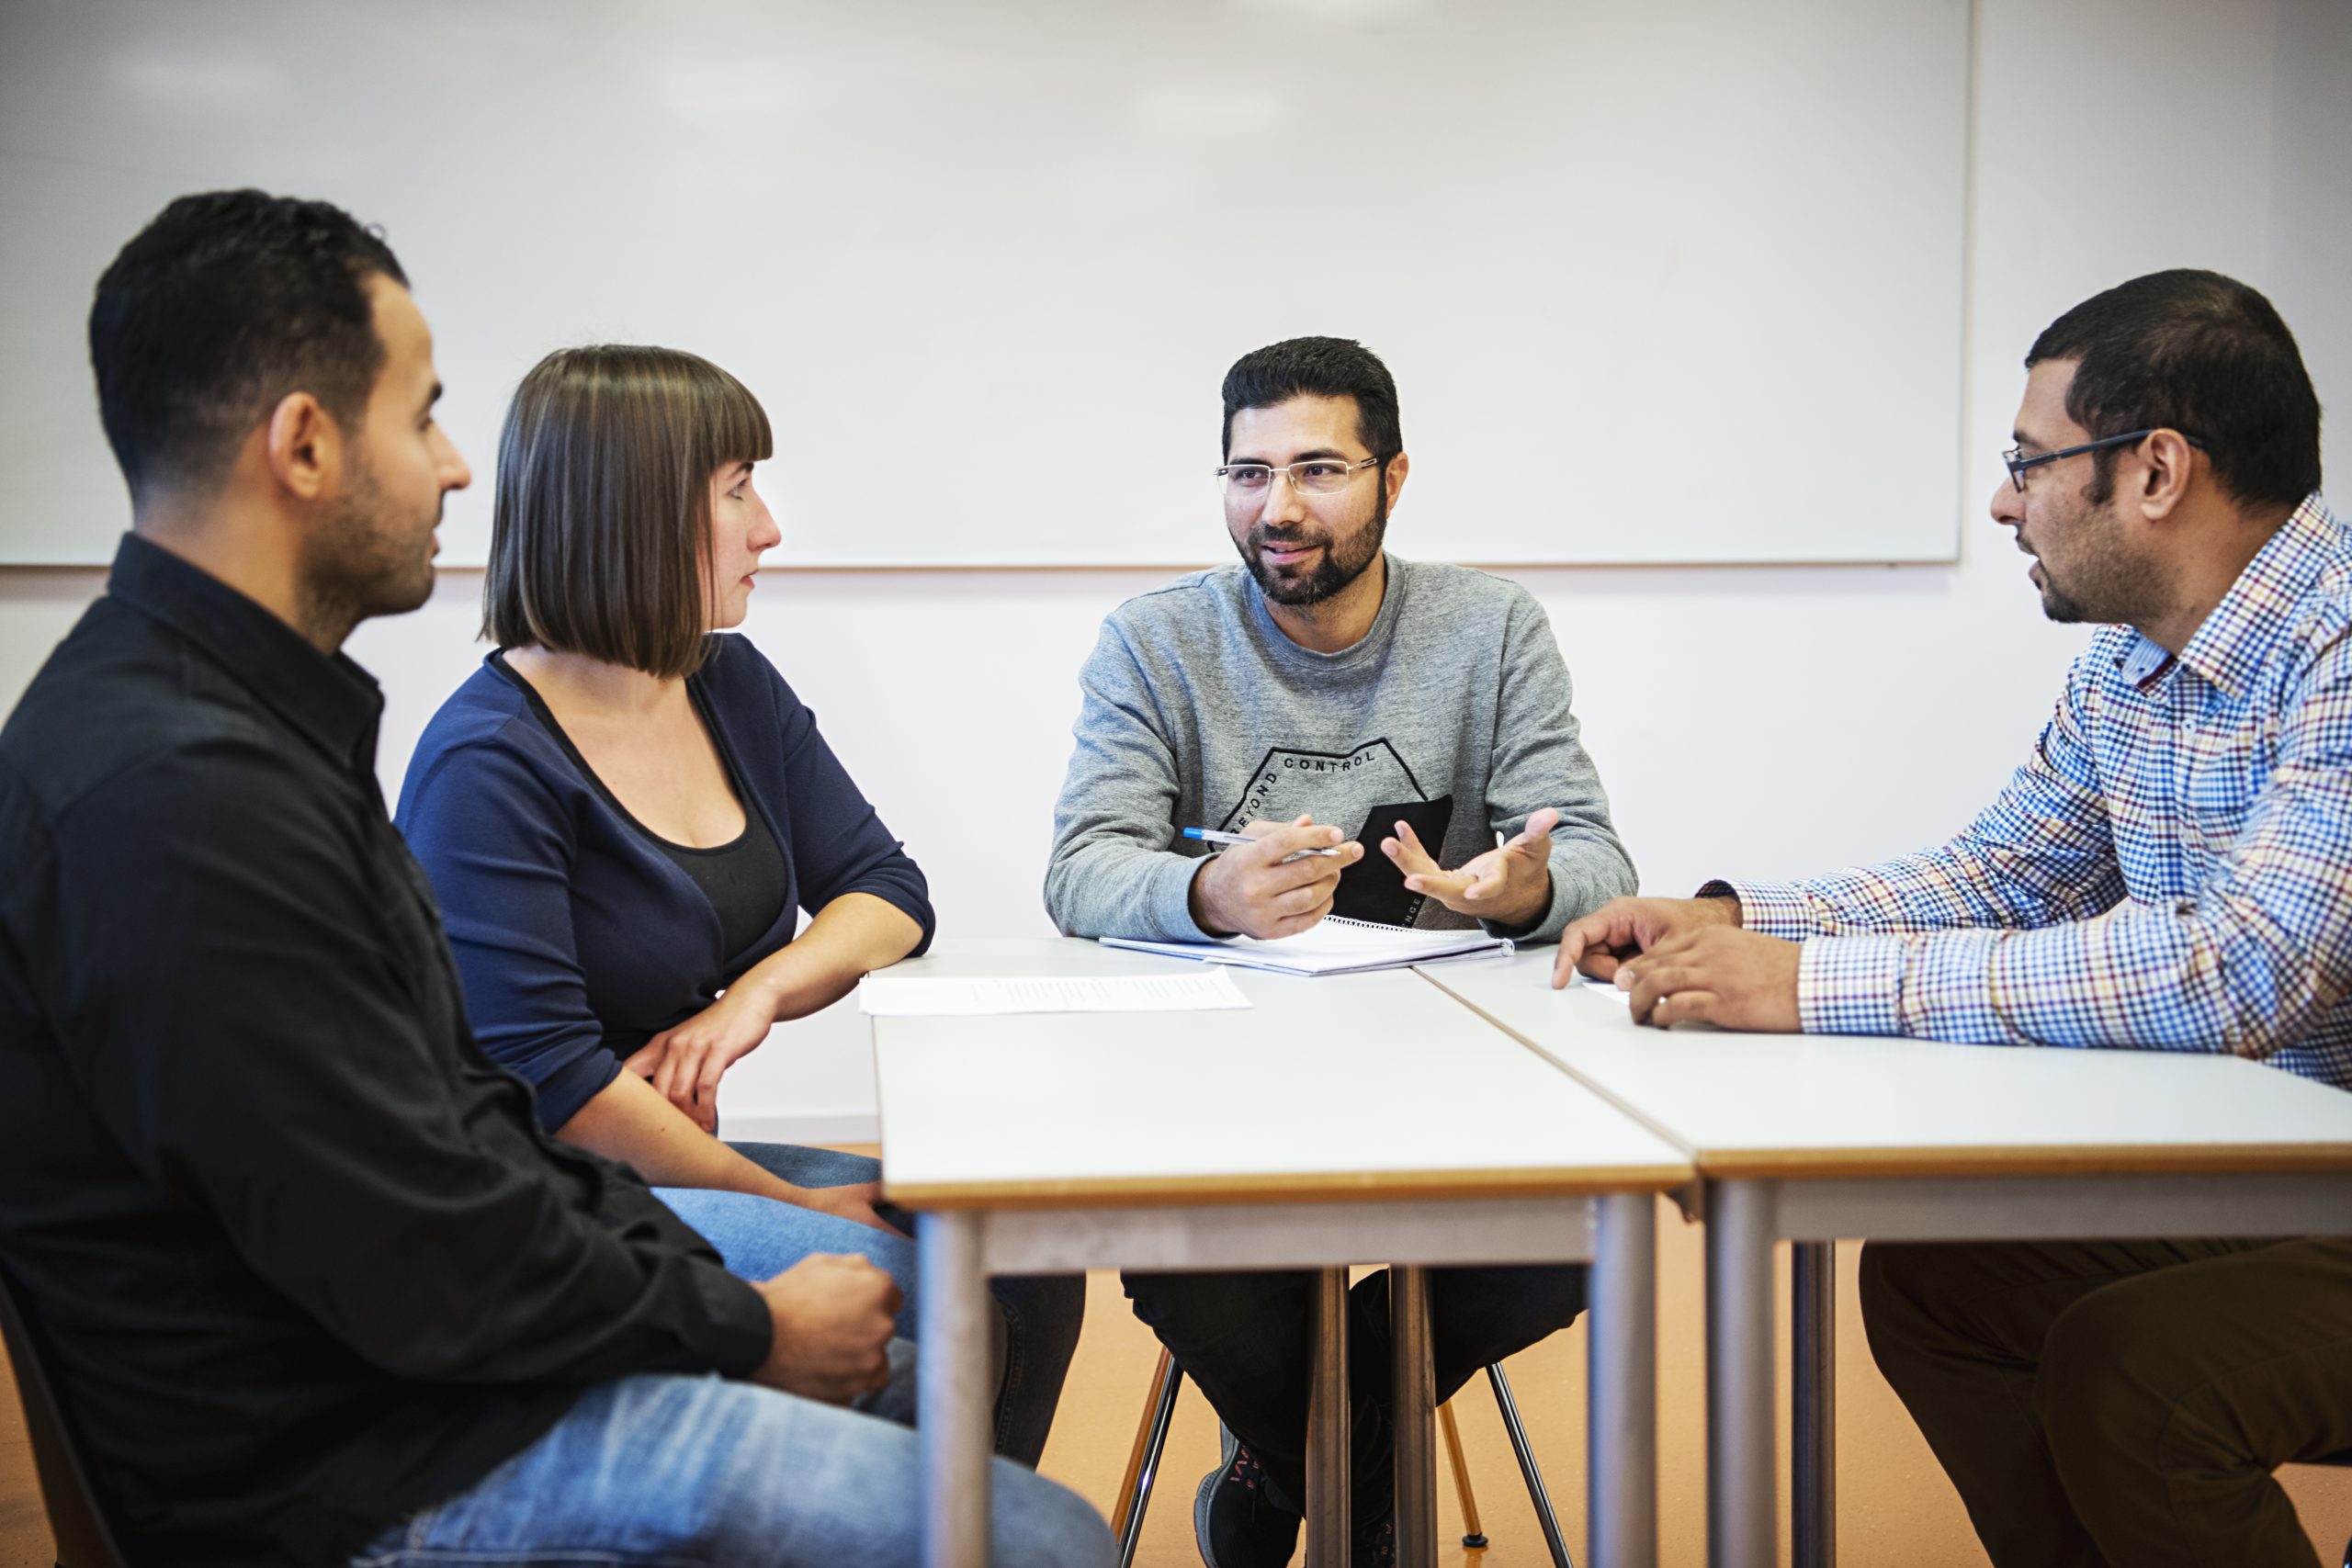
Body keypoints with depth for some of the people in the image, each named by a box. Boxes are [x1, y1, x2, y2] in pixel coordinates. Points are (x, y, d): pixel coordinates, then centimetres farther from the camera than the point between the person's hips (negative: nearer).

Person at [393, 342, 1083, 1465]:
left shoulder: (733, 687, 8)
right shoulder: (490, 765, -17)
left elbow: (885, 891, 9)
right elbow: (541, 1074, -21)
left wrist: (755, 995, -12)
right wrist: (796, 1203, -17)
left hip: (677, 1164, 8)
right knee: (908, 1294, -25)